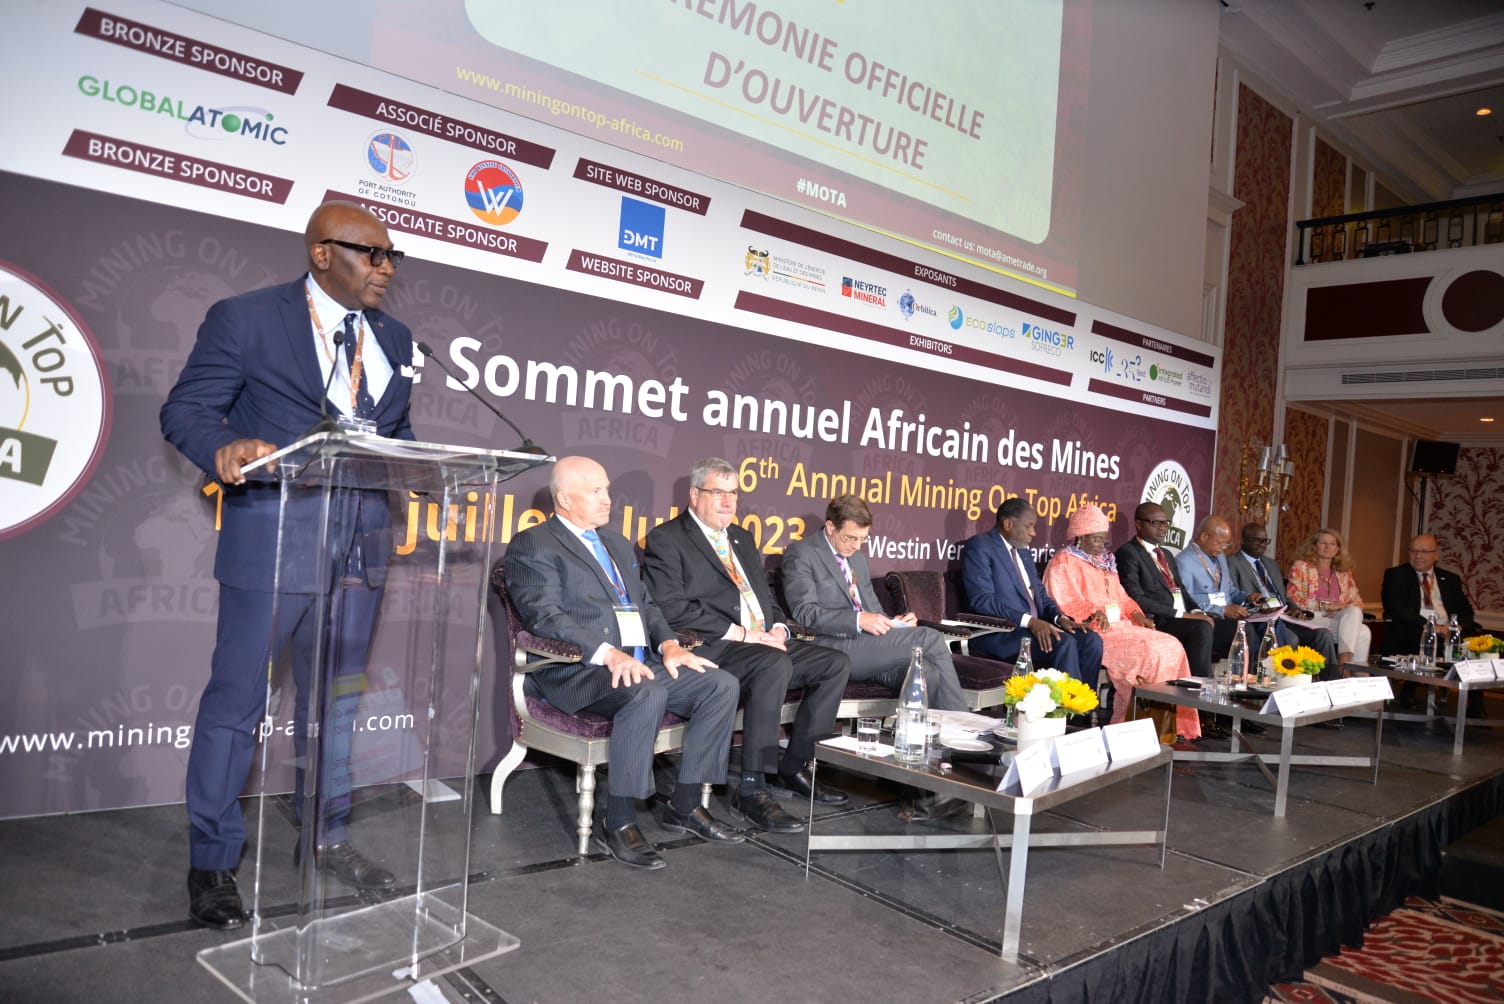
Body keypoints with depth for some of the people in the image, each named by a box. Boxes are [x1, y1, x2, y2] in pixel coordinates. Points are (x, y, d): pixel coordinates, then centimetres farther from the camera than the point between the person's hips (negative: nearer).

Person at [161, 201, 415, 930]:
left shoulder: (394, 338, 13)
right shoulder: (245, 319, -4)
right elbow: (185, 409, -5)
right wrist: (224, 449, -26)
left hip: (360, 544, 6)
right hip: (272, 542, -5)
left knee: (336, 697, 16)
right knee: (236, 701, 2)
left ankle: (326, 836, 32)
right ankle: (212, 862, 18)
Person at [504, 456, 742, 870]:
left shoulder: (618, 544, 24)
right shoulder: (532, 546, -2)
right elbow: (546, 617, -14)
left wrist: (668, 644, 1)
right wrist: (608, 653, -27)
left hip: (642, 662, 8)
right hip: (577, 670, -8)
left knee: (722, 684, -9)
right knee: (647, 693, -35)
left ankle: (684, 805, 0)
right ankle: (618, 823, -22)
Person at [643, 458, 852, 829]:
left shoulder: (742, 538, 24)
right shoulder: (666, 539, -2)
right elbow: (673, 608, -14)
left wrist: (778, 627, 3)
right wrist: (740, 633, -17)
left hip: (765, 642, 9)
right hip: (712, 648, -8)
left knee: (836, 663, -6)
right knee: (775, 664, -34)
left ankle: (793, 767, 2)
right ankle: (751, 790, -27)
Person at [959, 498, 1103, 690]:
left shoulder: (1024, 552, 21)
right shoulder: (979, 547, -7)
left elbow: (1040, 594, 21)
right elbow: (982, 600, -18)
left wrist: (1060, 617, -2)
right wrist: (1029, 621, -26)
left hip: (1035, 626, 8)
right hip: (998, 635, -8)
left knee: (1091, 640, -11)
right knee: (1064, 642, -27)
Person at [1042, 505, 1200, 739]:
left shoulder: (1105, 561, 24)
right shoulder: (1064, 562, -3)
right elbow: (1065, 600, -15)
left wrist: (1135, 613, 5)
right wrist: (1093, 612, -29)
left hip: (1119, 625, 8)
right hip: (1090, 631, -8)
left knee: (1171, 647, -9)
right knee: (1146, 651, -27)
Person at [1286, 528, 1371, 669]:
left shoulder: (1344, 572, 19)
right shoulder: (1301, 566, 5)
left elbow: (1357, 601, 15)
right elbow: (1293, 598, -5)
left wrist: (1341, 608, -9)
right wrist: (1324, 605, -15)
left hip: (1338, 618, 4)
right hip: (1312, 618, -4)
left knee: (1354, 612, -33)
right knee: (1363, 632, -27)